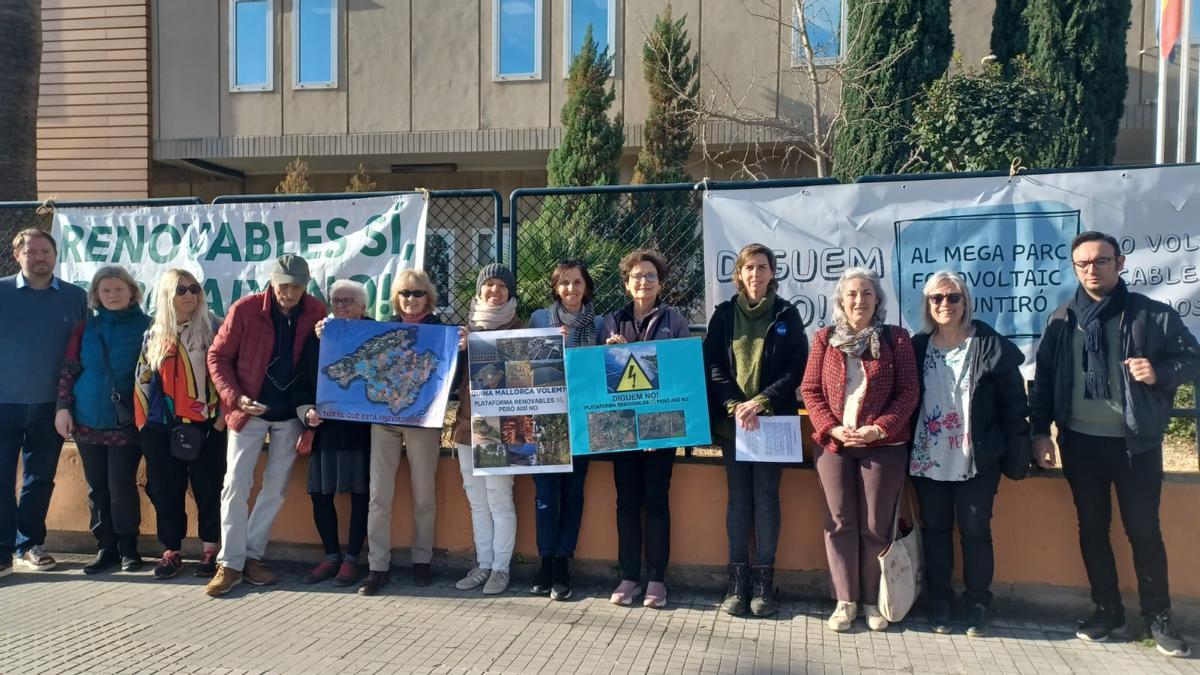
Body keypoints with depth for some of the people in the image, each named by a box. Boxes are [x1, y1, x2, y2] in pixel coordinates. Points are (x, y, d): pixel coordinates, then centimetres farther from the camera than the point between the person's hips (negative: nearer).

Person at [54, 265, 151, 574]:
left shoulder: (145, 326, -3)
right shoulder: (86, 328, 7)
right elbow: (69, 370, 8)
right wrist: (63, 407, -1)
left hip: (127, 421, -4)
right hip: (88, 421, 4)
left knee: (121, 485, -4)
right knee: (97, 487, 9)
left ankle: (128, 547, 9)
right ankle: (106, 547, 19)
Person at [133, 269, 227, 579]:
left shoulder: (214, 329, 0)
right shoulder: (154, 335, 10)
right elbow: (144, 380, 12)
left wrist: (223, 414, -7)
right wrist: (144, 423, 7)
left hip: (207, 425, -3)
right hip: (162, 428, 3)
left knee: (209, 490, 1)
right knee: (165, 492, 6)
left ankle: (210, 550, 13)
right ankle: (171, 551, 18)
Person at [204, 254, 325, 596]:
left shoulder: (316, 313, -6)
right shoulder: (245, 309, -11)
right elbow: (218, 356, -5)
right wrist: (235, 397, -14)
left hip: (291, 414, 2)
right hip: (249, 410, -2)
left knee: (276, 488, 7)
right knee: (236, 485, -2)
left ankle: (252, 556, 20)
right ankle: (230, 563, 8)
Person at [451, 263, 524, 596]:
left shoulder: (518, 330, 0)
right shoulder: (467, 329, 13)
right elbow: (454, 376, 13)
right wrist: (459, 350, -4)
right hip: (467, 425, 5)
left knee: (499, 499, -2)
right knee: (477, 501, 10)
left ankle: (500, 568, 9)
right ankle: (483, 564, 20)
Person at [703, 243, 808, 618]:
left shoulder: (786, 314, 4)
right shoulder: (724, 314, 7)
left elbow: (797, 368, -2)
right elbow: (712, 365, 1)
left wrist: (761, 401, -13)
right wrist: (735, 405, -13)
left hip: (773, 420, -1)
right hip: (732, 419, 1)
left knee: (766, 497, 1)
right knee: (738, 498, 4)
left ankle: (764, 580, 9)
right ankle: (738, 580, 9)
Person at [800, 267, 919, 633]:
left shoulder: (896, 338, 3)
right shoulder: (824, 338, 8)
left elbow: (908, 392, -1)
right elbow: (810, 390, 5)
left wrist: (878, 428, -14)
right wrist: (832, 427, -10)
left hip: (884, 445, -1)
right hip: (833, 443, 2)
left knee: (876, 525, 3)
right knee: (840, 522, 4)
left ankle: (872, 602, 17)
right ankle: (845, 601, 15)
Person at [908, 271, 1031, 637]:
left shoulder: (990, 346, -3)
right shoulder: (917, 347, 5)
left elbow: (1013, 401, -3)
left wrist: (1016, 452, -7)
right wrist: (905, 447, 2)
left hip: (977, 460, -2)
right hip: (928, 459, 3)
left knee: (975, 531, 5)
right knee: (935, 529, 9)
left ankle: (978, 604, 19)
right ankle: (939, 603, 21)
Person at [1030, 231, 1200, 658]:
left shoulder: (1153, 314, -2)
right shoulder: (1062, 319, 4)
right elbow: (1043, 379, 6)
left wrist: (1161, 373, -17)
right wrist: (1041, 431, 2)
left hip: (1136, 442, -2)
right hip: (1080, 442, 2)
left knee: (1144, 530, 5)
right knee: (1092, 529, 10)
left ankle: (1158, 617, 21)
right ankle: (1107, 610, 24)